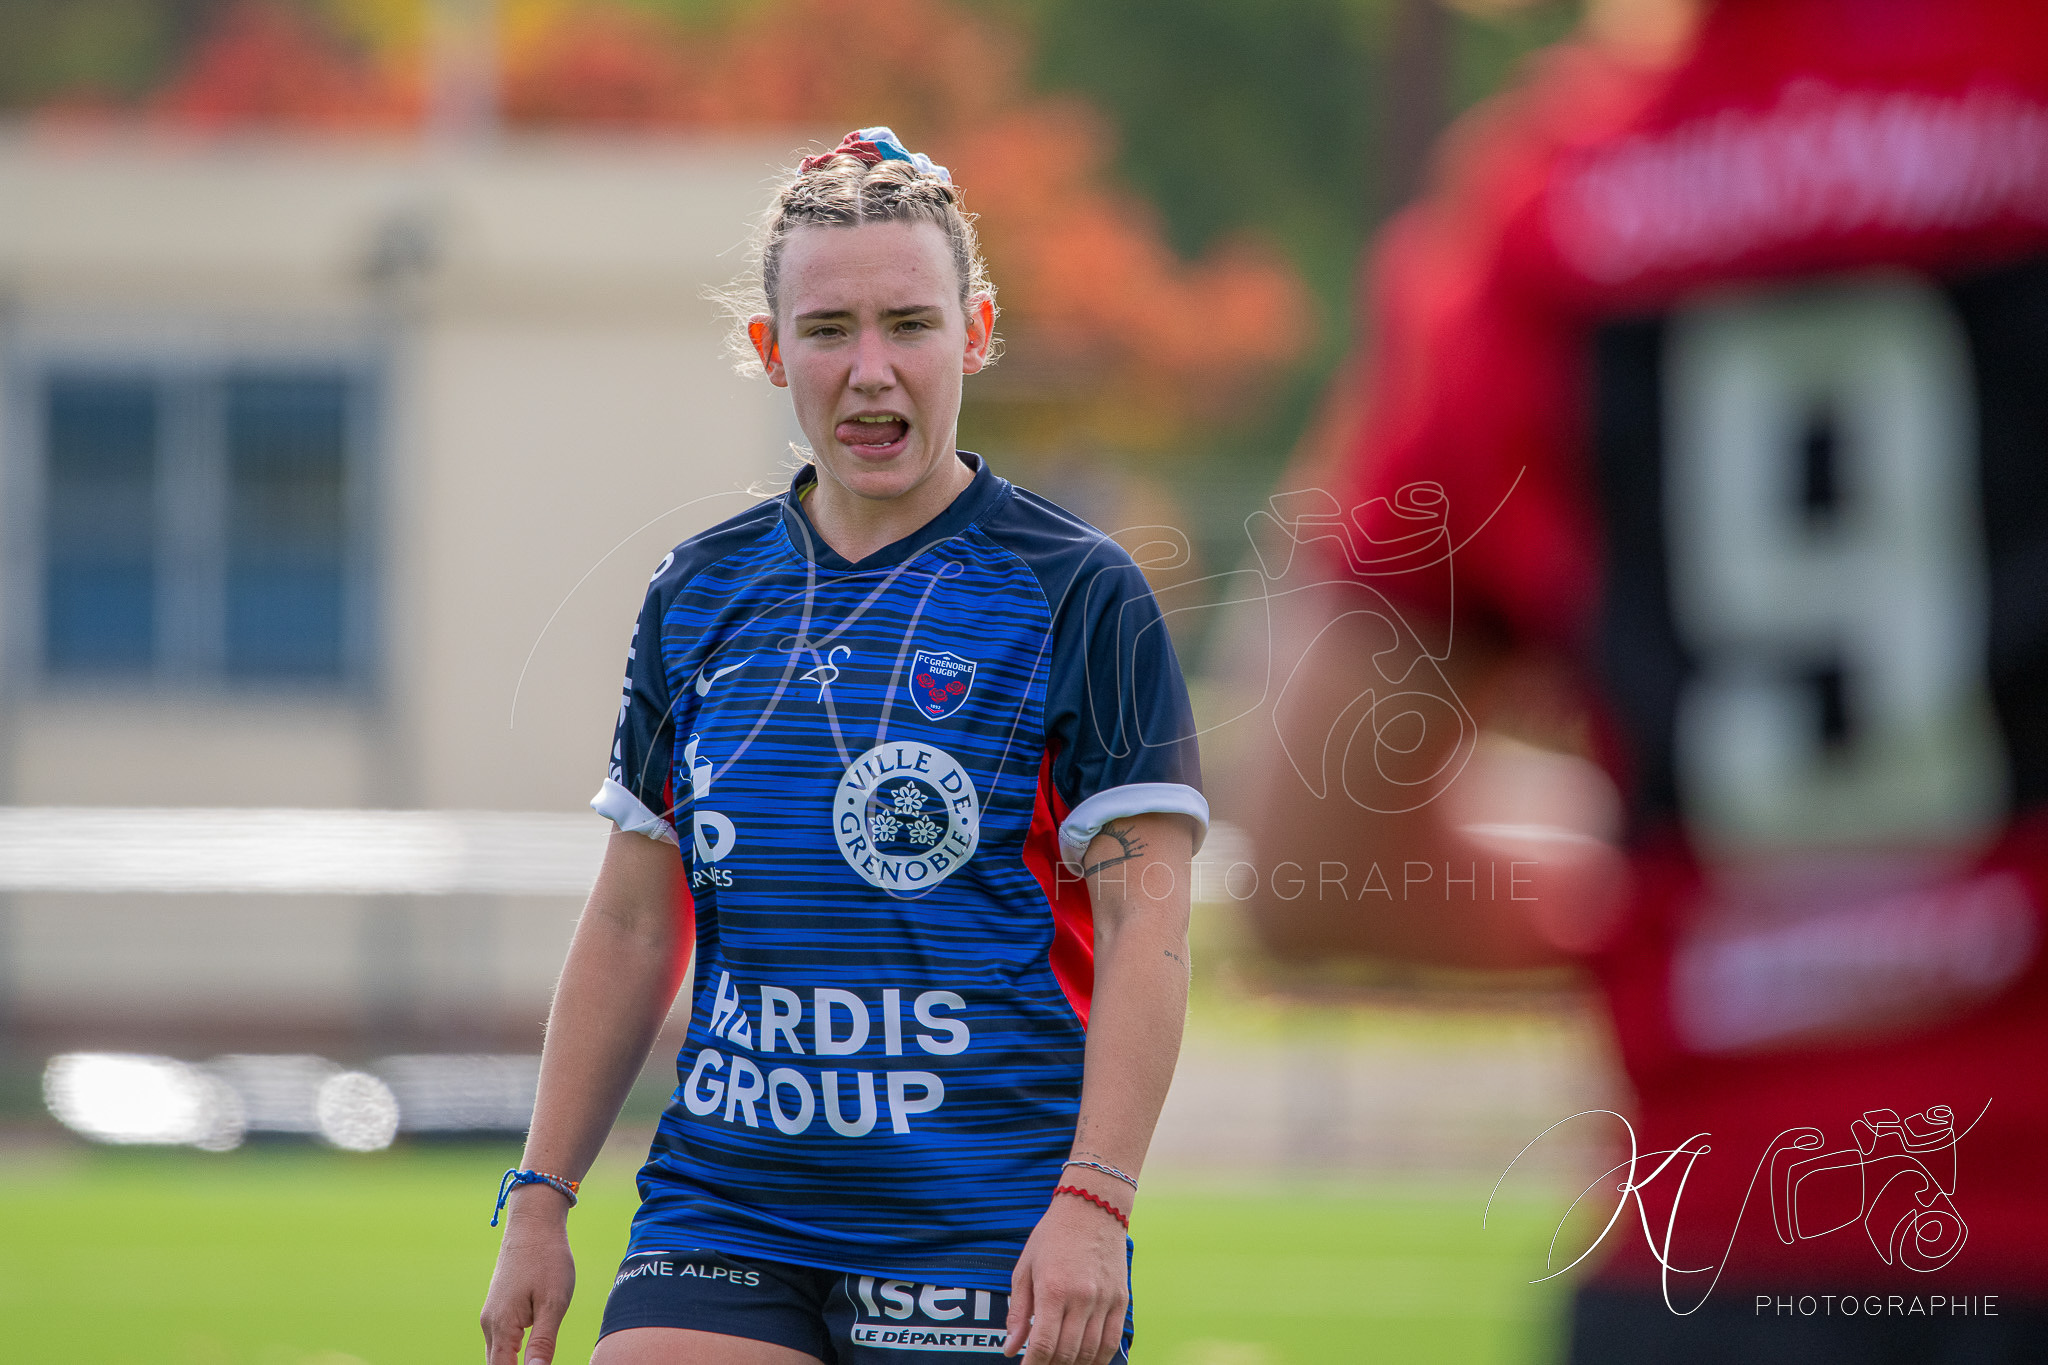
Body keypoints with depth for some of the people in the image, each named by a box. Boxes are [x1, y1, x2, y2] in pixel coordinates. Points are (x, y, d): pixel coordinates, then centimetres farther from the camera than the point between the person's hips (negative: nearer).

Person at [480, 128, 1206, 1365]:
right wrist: (544, 1197, 10)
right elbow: (632, 923, 16)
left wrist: (1092, 1203, -18)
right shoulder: (700, 593, 11)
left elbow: (1147, 924, -8)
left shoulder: (1078, 595, -2)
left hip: (985, 1253, -4)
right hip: (721, 1223, 4)